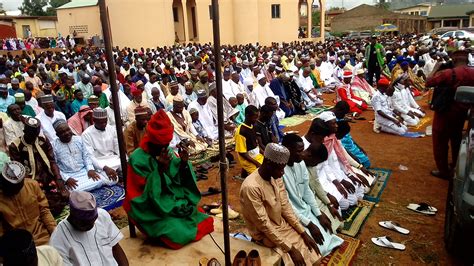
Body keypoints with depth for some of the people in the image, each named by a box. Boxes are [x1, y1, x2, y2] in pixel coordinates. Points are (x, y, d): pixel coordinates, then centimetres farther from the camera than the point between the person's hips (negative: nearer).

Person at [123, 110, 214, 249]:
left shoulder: (169, 152, -3)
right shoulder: (138, 159, -19)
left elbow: (180, 181, -1)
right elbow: (150, 194, -21)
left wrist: (184, 163, -19)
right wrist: (160, 170, -32)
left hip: (173, 201, 6)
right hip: (151, 210, -5)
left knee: (205, 222, -3)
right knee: (179, 234, -22)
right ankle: (159, 230, 6)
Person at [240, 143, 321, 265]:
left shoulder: (276, 177, -5)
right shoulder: (251, 187, -30)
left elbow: (285, 206, 0)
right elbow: (263, 224, -25)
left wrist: (303, 232, -6)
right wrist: (290, 248, -22)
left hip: (282, 223, 7)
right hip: (266, 234, -7)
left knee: (312, 248, 0)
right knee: (304, 253, -12)